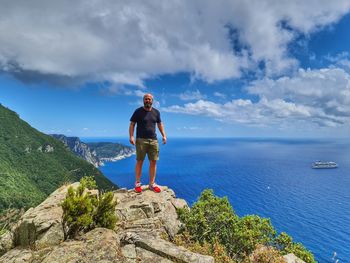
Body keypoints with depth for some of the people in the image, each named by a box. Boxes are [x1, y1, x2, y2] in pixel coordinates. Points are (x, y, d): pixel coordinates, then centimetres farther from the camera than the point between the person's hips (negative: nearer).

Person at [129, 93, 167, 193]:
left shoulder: (156, 112, 12)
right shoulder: (138, 111, 1)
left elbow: (160, 124, 18)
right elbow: (132, 124, -1)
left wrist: (164, 135, 7)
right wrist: (131, 136, -14)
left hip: (153, 140, 4)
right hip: (141, 140, -3)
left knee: (153, 162, 3)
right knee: (139, 161, 1)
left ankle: (152, 184, 13)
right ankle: (137, 183, 13)